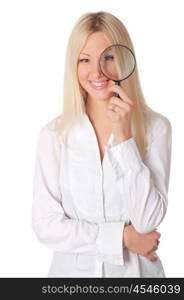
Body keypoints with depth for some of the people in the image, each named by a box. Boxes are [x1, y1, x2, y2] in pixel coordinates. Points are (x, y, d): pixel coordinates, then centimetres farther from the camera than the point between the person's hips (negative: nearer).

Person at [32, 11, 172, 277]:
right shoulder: (54, 134, -9)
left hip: (137, 269, 0)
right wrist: (122, 237, -16)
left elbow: (147, 221, -18)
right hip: (73, 269, 1)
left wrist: (124, 136, -23)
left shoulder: (156, 127, -12)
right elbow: (45, 226, -11)